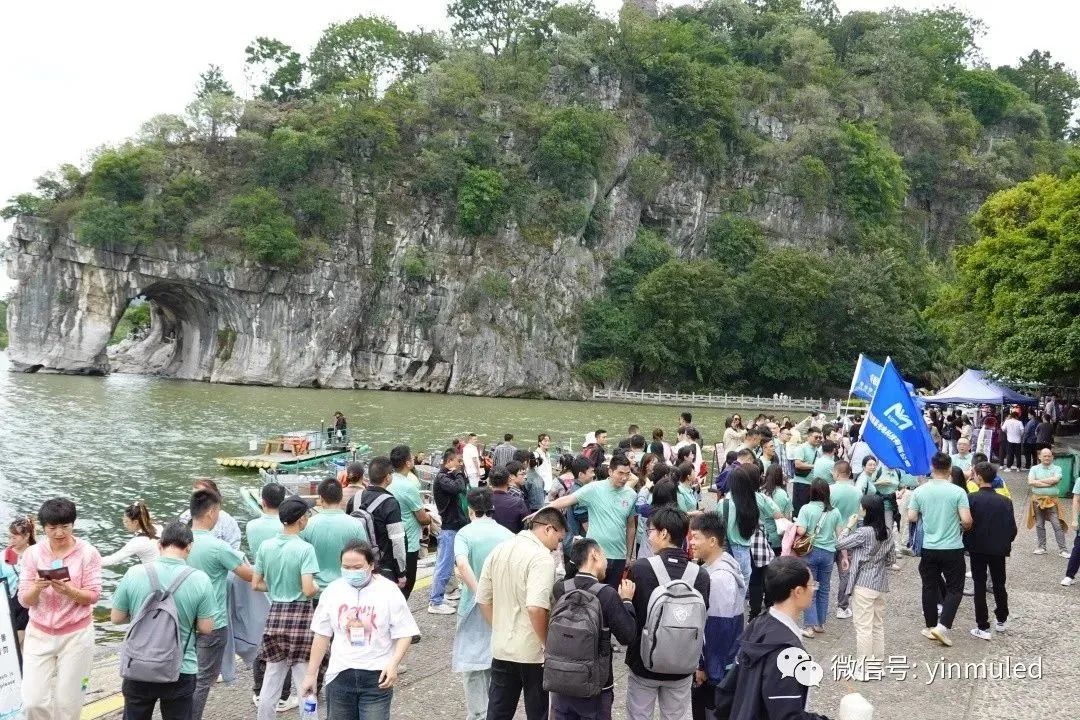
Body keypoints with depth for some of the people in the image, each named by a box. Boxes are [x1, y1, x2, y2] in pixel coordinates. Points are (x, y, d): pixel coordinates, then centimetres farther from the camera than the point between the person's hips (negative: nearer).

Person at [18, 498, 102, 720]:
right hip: (39, 633, 2)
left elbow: (93, 595, -9)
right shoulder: (32, 553, -2)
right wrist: (37, 587, -23)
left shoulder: (88, 553, -8)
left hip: (76, 634, -2)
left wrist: (68, 590, -28)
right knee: (33, 702, -1)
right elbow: (25, 600, -1)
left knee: (67, 702, 5)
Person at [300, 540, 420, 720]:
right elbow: (322, 635, 9)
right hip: (340, 675, 3)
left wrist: (393, 664, -22)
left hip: (376, 676, -3)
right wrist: (311, 674, 10)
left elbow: (404, 633, -6)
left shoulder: (389, 591, -8)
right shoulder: (332, 590, 2)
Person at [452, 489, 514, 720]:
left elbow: (462, 564, -27)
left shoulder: (465, 533, -10)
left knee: (472, 659, 7)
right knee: (497, 657, 18)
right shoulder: (507, 534, -2)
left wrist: (480, 593, -24)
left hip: (475, 605, -3)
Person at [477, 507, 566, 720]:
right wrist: (547, 642, -16)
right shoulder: (541, 557, -18)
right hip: (532, 651, -6)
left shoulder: (498, 550, 6)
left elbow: (483, 600, 9)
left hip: (501, 648, 6)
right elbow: (535, 607, -29)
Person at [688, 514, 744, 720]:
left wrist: (706, 667, -17)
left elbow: (719, 628, -23)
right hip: (705, 660, 9)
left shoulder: (720, 577, -24)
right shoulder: (710, 568, 5)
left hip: (715, 667, -9)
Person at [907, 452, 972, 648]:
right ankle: (942, 626, -5)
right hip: (953, 549, -2)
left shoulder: (920, 491, -5)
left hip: (929, 548, 3)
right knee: (955, 588, 8)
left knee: (930, 587, 14)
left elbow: (911, 517, -1)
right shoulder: (957, 492, -13)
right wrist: (964, 527, 7)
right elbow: (966, 520, -16)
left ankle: (931, 627, 20)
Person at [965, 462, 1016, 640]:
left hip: (978, 549, -3)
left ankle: (983, 627, 3)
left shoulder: (971, 498, -13)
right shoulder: (1005, 501, -4)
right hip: (999, 549, 3)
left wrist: (966, 545, 3)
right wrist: (1006, 542, 15)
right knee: (999, 585, 19)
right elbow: (1012, 528, -3)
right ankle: (1002, 620, 31)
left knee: (980, 587, 3)